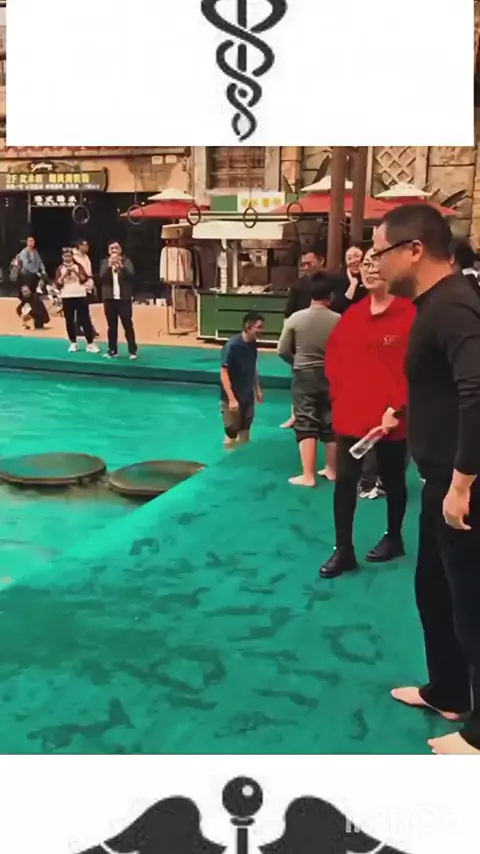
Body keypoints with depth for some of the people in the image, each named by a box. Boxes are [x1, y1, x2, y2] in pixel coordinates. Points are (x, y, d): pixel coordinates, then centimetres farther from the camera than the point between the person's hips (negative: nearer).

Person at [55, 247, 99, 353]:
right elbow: (58, 284, -2)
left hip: (80, 296, -1)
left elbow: (84, 279, -6)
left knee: (85, 319, -3)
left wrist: (75, 272, -17)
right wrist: (64, 275, -14)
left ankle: (90, 343, -3)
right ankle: (73, 343, 14)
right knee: (69, 321, 4)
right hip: (67, 297, 1)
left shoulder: (78, 266, 5)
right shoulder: (60, 269, 6)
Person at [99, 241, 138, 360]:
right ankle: (112, 350, 10)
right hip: (109, 298, 2)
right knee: (112, 326, 5)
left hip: (124, 298, -2)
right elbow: (102, 277, -7)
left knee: (128, 324, -3)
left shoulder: (126, 261, 4)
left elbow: (131, 275, -12)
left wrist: (121, 266, -27)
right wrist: (109, 266, -21)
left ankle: (133, 350, 0)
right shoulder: (105, 262, 9)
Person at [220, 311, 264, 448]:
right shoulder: (232, 346, -21)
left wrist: (258, 389, 18)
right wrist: (231, 399, -24)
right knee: (232, 431, 3)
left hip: (248, 395, 7)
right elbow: (224, 374, -21)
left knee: (245, 429, 17)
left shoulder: (253, 344, 0)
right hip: (233, 397, -7)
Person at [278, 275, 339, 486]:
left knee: (305, 425, 2)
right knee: (330, 424, 13)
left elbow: (282, 351, -4)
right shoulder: (338, 320, -10)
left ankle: (308, 475, 1)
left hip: (304, 376, -2)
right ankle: (331, 470, 25)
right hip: (331, 376, 2)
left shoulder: (296, 318, -10)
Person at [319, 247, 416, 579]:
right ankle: (343, 551, 13)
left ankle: (393, 538, 35)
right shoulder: (353, 314, 7)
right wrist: (340, 394, 4)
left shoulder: (411, 315, -12)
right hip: (351, 415, 5)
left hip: (391, 419, -5)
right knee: (344, 481, 3)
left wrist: (396, 408, -18)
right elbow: (335, 356, 15)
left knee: (393, 480, 14)